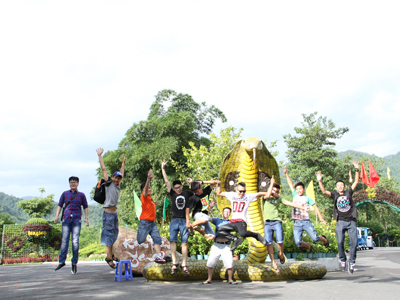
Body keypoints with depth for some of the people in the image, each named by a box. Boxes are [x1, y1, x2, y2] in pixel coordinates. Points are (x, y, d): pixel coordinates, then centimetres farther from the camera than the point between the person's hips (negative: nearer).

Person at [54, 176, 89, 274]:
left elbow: (85, 207, 14)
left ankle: (74, 263, 4)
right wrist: (57, 216, 2)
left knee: (75, 242, -5)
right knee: (64, 241, 0)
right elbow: (60, 206, 14)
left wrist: (86, 218, 2)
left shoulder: (81, 195, 12)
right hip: (66, 219, 1)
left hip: (76, 220, -1)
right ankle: (61, 261, 7)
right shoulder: (65, 194, 14)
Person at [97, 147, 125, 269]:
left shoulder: (118, 185, 12)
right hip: (108, 213, -7)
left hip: (114, 213, 7)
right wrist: (100, 156, -1)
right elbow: (103, 169, -3)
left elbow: (121, 173, 27)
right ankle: (109, 257, -4)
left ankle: (111, 254, 25)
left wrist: (123, 162, 36)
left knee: (114, 234, 14)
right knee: (108, 234, -6)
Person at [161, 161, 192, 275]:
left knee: (184, 242, -2)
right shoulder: (172, 193, 8)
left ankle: (184, 264, 0)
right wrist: (163, 168, 7)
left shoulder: (187, 193, 9)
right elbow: (166, 181, 7)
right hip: (174, 220, 1)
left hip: (184, 220, -1)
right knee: (172, 240, -5)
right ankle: (174, 262, 0)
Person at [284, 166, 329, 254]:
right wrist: (286, 173, 19)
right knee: (298, 243, -13)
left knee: (315, 238, -14)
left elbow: (315, 207, 7)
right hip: (297, 223, 2)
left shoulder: (307, 198, 11)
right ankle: (308, 245, 21)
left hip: (306, 221, -2)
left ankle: (323, 239, 23)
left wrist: (321, 218, -3)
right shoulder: (295, 196, 16)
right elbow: (290, 184, 19)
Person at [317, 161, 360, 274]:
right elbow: (324, 191, -3)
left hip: (351, 221, 0)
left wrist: (357, 170, -5)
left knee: (354, 241, -8)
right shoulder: (335, 195, 10)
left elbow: (356, 182, 5)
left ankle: (352, 262, 5)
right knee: (340, 242, -8)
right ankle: (342, 260, 11)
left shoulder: (348, 193, 11)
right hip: (340, 222, 0)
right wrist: (320, 181, -14)